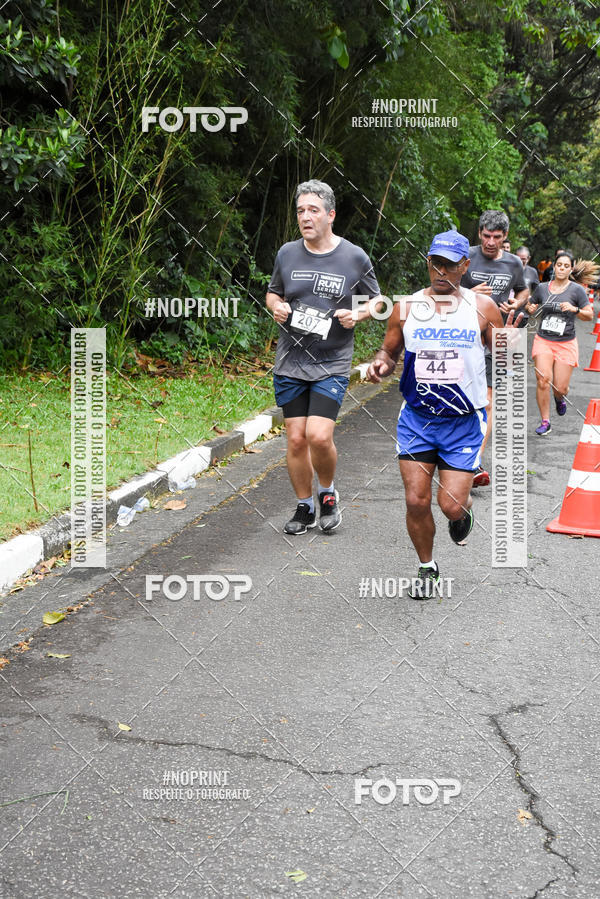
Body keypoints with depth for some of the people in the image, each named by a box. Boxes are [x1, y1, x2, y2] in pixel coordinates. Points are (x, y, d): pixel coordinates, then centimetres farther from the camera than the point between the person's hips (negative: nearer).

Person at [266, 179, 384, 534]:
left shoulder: (354, 257, -1)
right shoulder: (287, 253, 5)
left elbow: (377, 300, 11)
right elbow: (273, 293, 20)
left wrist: (357, 315, -10)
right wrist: (277, 308, -2)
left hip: (332, 363, -3)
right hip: (290, 361, 3)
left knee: (319, 436, -15)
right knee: (296, 439, 2)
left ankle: (328, 493, 13)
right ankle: (305, 507, 20)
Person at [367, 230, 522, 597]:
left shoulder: (482, 307, -1)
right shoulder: (406, 308, 2)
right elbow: (390, 352, 14)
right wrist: (381, 364, -8)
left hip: (465, 422, -1)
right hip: (416, 419, 2)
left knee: (451, 505, -6)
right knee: (417, 501, -1)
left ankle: (464, 509, 33)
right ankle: (427, 567, 23)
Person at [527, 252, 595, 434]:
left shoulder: (577, 290, -2)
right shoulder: (542, 288, 5)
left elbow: (589, 316, -2)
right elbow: (530, 306, 21)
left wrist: (575, 309, -19)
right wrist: (530, 309, -2)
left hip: (566, 344, -1)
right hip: (543, 340, 1)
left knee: (560, 388, -1)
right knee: (543, 380, -16)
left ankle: (559, 398, 38)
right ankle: (545, 422, -3)